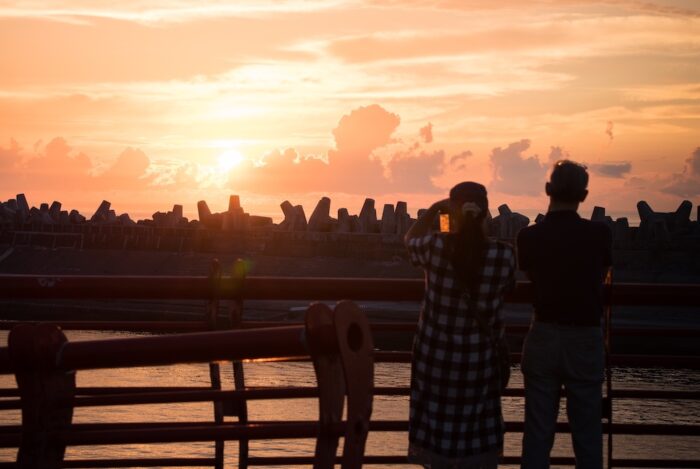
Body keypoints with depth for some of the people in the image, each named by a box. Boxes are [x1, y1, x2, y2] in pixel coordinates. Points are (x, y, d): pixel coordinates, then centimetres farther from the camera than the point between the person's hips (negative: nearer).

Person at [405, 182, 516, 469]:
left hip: (436, 355, 0)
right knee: (478, 444, 11)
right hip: (480, 358, 0)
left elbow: (411, 239, 8)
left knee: (436, 436, 11)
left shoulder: (436, 246, -14)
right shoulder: (504, 255, -12)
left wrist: (434, 208, 15)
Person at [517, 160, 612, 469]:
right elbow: (601, 279, 7)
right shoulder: (600, 234, -9)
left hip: (543, 338, 1)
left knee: (537, 432, 7)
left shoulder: (528, 237, -8)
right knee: (587, 433, 7)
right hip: (585, 340, -1)